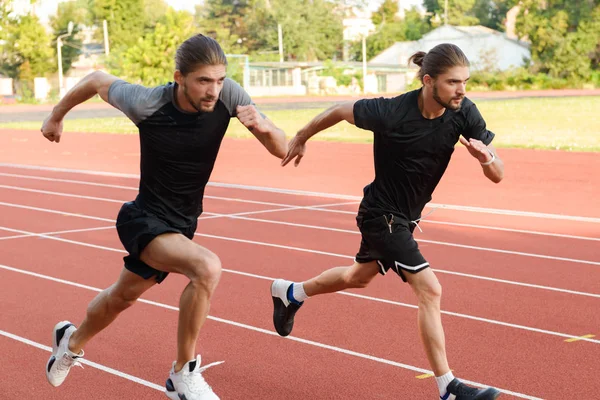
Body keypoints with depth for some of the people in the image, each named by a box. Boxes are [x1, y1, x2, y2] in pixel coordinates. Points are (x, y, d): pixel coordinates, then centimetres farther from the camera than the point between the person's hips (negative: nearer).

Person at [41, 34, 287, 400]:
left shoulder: (228, 94, -18)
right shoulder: (146, 103, -25)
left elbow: (282, 150, -14)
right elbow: (98, 80, -5)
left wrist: (264, 126, -36)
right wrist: (56, 116, 10)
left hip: (182, 225, 5)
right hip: (144, 219, -5)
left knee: (124, 296, 27)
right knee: (207, 267, -32)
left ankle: (72, 342, 58)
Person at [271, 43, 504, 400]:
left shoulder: (463, 112, -16)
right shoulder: (391, 113, -30)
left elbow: (498, 175, -13)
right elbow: (341, 110, -11)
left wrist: (485, 157, -36)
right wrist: (301, 138, 3)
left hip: (407, 216, 7)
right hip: (381, 214, -7)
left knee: (360, 277, 28)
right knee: (429, 289, -16)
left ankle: (290, 293, 52)